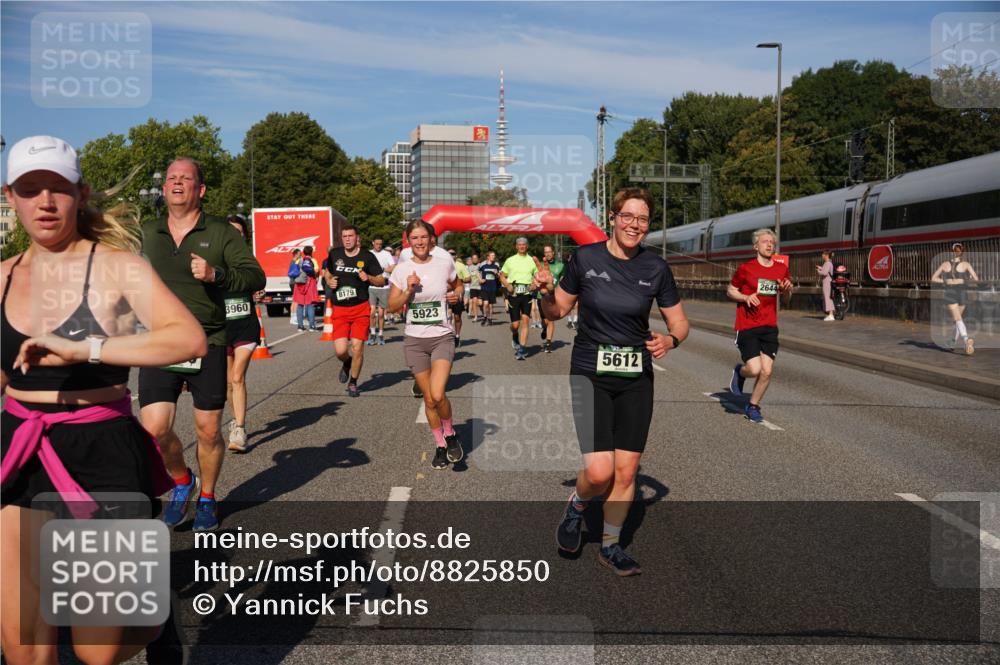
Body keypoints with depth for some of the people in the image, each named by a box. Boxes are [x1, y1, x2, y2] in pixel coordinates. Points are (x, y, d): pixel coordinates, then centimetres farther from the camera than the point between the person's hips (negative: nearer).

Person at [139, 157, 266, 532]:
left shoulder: (221, 234, 1)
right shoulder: (145, 234, 10)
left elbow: (255, 277, -6)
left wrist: (215, 274, -21)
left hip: (208, 346, -2)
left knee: (208, 431, 6)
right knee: (154, 430, -9)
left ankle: (207, 497, 30)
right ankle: (183, 482, 21)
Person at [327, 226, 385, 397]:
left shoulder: (367, 257, -1)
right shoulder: (335, 254, 6)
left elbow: (381, 281, 3)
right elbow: (328, 272, 24)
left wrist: (368, 278, -17)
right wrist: (330, 280, 2)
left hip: (361, 308, -2)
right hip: (340, 309, 2)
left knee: (357, 347, -4)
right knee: (340, 350, -9)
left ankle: (353, 382, 19)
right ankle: (347, 364, 29)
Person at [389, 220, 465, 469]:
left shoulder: (445, 264, -1)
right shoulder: (402, 269, -1)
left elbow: (458, 284, 19)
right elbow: (393, 306, 0)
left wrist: (457, 294, -3)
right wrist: (409, 291, -16)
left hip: (442, 337, -1)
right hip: (415, 340, 1)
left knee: (437, 395, -18)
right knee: (429, 400, 6)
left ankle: (450, 434, 10)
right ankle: (440, 446, 27)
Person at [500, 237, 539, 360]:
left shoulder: (532, 260, 10)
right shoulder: (510, 260, 10)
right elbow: (502, 276, 13)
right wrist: (507, 285, -6)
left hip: (527, 294, 0)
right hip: (513, 294, 0)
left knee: (525, 321, -12)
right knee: (515, 324, -2)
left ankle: (521, 349, -10)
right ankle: (515, 337, 33)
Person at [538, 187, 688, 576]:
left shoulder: (655, 268, -3)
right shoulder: (586, 258, -6)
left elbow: (679, 323, 5)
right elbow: (556, 312, 4)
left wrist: (670, 340, -16)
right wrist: (546, 293, -17)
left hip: (637, 378, 2)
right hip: (590, 373, -2)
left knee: (626, 471, 5)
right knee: (599, 472, -13)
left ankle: (610, 547, 27)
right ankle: (578, 505, 23)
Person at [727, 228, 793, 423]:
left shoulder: (781, 269, 8)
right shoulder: (746, 269, -5)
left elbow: (787, 295, 21)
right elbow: (730, 291, 5)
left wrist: (787, 288, -2)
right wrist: (746, 297, -14)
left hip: (769, 327, 4)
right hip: (747, 327, -4)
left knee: (766, 371, -3)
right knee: (754, 369, -15)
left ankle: (753, 406, 18)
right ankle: (739, 372, 22)